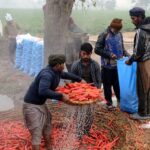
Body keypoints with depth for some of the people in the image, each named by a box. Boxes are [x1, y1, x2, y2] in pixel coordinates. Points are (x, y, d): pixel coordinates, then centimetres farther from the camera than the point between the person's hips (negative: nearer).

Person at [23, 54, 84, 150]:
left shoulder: (56, 71, 0)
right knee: (37, 133, -6)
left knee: (47, 126, 21)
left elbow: (66, 75, 22)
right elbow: (43, 91, -43)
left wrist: (80, 79, 30)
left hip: (41, 103, 10)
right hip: (32, 105, -10)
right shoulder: (47, 74, -28)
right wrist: (61, 96, -37)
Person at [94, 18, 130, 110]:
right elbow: (97, 49, -10)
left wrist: (126, 54, -1)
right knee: (107, 85, 7)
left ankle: (120, 100, 28)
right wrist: (109, 54, -17)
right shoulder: (104, 35, -11)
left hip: (118, 65, 4)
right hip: (107, 65, -4)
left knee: (118, 84, 13)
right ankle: (109, 103, 21)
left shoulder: (119, 34, 5)